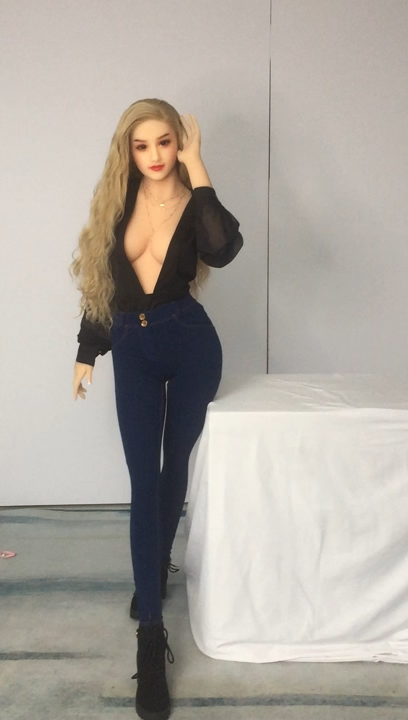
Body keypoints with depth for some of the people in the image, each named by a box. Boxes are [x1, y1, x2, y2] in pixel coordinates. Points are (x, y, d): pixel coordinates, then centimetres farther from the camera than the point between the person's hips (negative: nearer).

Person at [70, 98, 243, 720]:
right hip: (132, 349, 1)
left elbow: (223, 250, -28)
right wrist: (87, 353, 11)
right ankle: (151, 636, -1)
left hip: (190, 344, -1)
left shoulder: (195, 203, -4)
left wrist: (197, 169, -20)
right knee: (144, 481, -5)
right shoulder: (115, 203, 4)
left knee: (175, 466, 13)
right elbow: (98, 281, 10)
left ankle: (158, 565, 42)